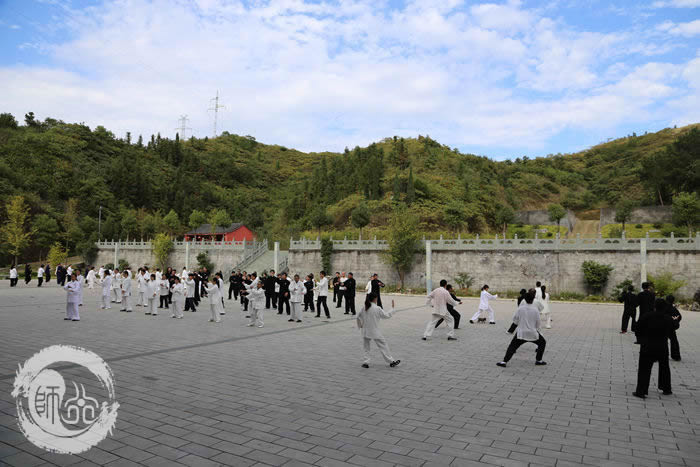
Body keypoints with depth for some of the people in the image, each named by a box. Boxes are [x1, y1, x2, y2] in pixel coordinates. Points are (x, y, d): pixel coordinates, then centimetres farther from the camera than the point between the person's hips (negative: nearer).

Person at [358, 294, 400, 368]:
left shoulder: (364, 308, -2)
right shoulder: (377, 308, -15)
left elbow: (359, 317, 6)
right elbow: (386, 315, -6)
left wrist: (360, 326, 22)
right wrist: (392, 307, 5)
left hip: (365, 331, 4)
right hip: (375, 331, -4)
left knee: (366, 347, 18)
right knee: (383, 346, 8)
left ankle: (365, 362, 13)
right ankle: (391, 361, 15)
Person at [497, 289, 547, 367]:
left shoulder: (520, 308, -8)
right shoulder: (535, 310, -9)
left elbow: (515, 320, 1)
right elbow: (538, 323, 0)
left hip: (521, 332, 0)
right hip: (532, 333, 0)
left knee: (512, 347, 9)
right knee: (542, 343, 27)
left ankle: (504, 361, -3)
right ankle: (538, 360, 26)